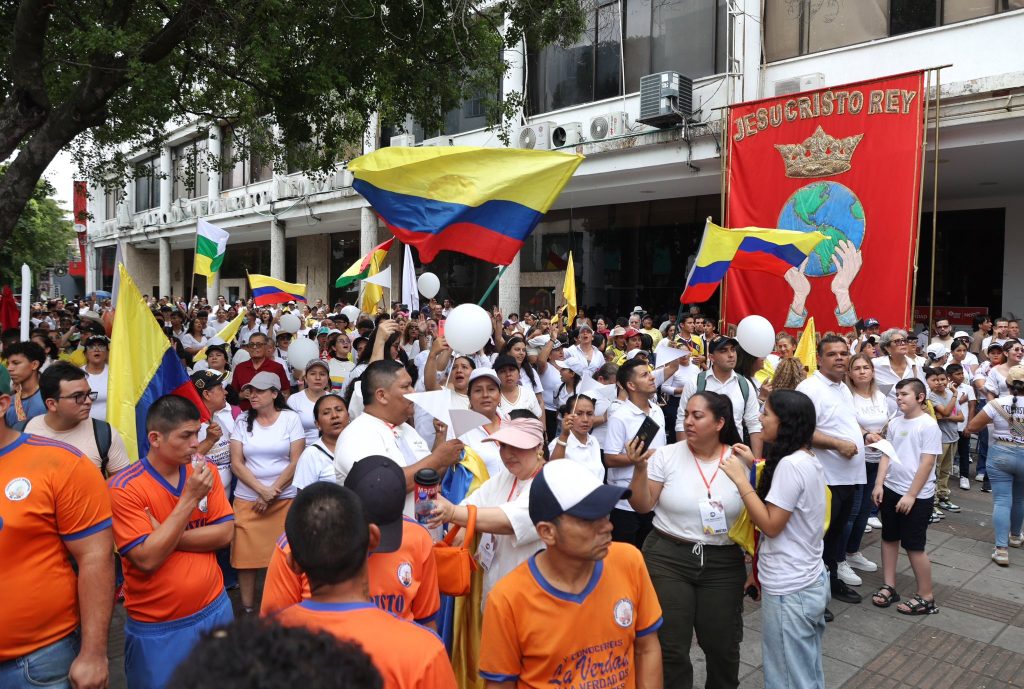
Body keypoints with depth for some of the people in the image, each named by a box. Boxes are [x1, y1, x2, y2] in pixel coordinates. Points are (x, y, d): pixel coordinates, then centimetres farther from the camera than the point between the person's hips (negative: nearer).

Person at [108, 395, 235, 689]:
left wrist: (168, 537, -18)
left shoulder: (205, 471, -4)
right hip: (156, 628, -4)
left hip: (214, 609, 4)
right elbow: (147, 559, -22)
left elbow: (224, 534, -6)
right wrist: (190, 499, -25)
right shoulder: (124, 488, -17)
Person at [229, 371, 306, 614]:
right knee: (247, 556, 2)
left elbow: (296, 462, -4)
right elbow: (236, 463, 1)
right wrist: (262, 490, -10)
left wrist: (272, 494, -8)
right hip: (248, 499, 2)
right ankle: (247, 608, 17)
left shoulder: (291, 418, 0)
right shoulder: (242, 421, 6)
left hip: (285, 499, -2)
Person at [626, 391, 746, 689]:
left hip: (724, 564, 1)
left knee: (722, 646, 13)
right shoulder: (667, 455, -5)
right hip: (668, 558, -1)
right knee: (669, 646, 5)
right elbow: (642, 506, -5)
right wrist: (640, 468, -17)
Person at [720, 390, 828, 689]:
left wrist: (740, 479, -19)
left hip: (789, 590, -9)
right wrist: (754, 467, 9)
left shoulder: (791, 464, -23)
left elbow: (771, 525, -21)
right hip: (811, 581, 9)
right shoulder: (809, 460, 6)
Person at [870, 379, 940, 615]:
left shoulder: (928, 425, -13)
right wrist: (879, 484, 0)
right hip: (891, 490, 7)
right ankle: (889, 587, 26)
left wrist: (911, 495, -18)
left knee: (914, 546, 0)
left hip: (917, 496, -7)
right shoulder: (895, 423, 6)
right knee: (889, 538, 14)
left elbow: (927, 463, -16)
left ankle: (926, 597, 15)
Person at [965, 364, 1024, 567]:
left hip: (1000, 455, -2)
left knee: (1001, 501, 1)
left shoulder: (996, 404, -13)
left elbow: (972, 427, -9)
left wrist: (989, 422, 9)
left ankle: (1001, 549, -5)